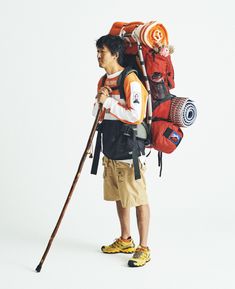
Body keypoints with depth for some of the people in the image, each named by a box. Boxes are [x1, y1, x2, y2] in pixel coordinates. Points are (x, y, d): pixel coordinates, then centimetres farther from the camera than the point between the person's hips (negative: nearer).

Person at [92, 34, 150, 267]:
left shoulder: (131, 80, -15)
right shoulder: (103, 81, 12)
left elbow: (135, 116, -22)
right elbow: (98, 114, 15)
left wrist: (109, 102, -19)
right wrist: (99, 101, -5)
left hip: (129, 151, -9)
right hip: (110, 150, 9)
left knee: (138, 199, 0)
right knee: (119, 196, 18)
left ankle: (143, 248, 10)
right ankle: (125, 240, 33)